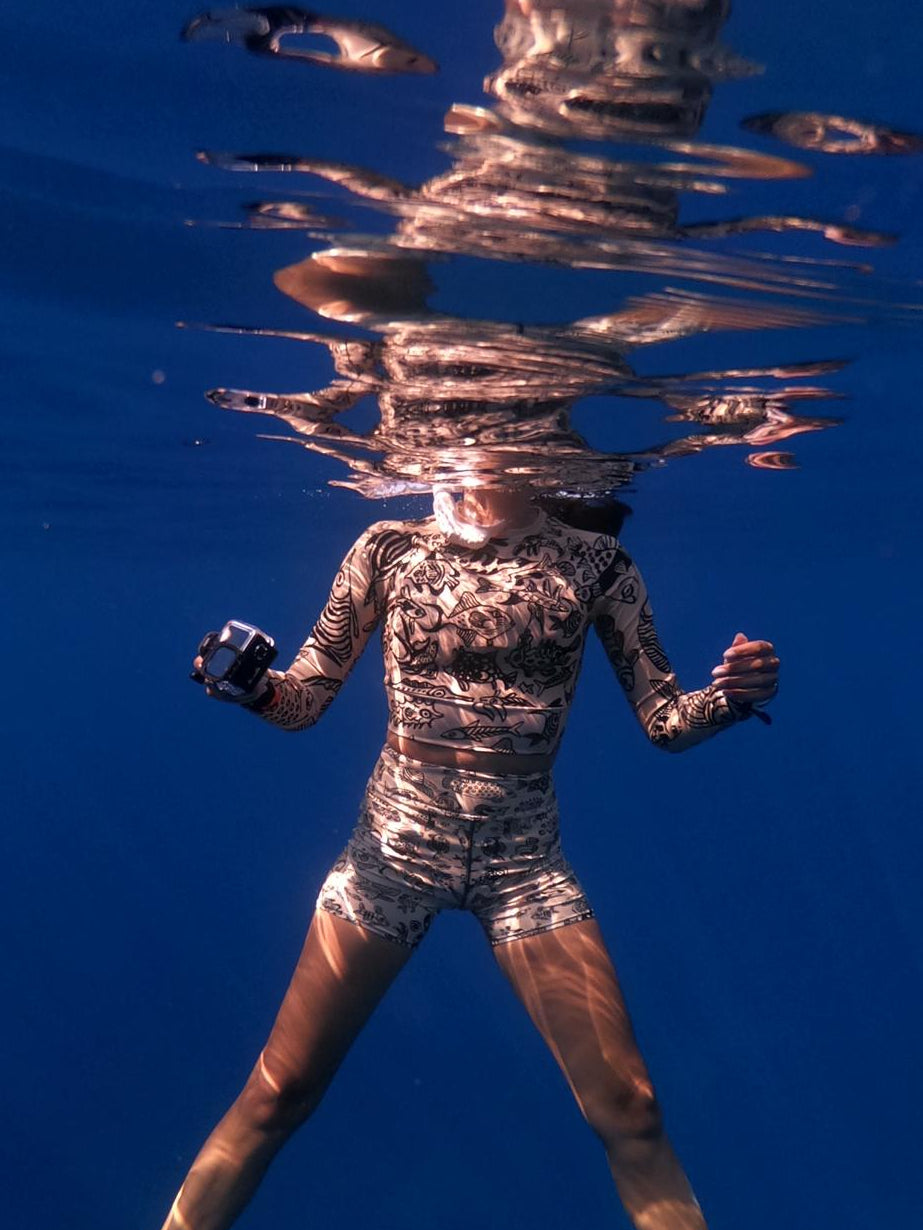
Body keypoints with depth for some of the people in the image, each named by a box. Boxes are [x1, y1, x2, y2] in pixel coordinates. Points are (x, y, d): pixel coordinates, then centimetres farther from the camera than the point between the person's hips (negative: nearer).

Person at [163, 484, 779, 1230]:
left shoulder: (592, 560, -1)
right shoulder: (390, 548, -1)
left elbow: (664, 719, 2)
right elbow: (306, 699, 1)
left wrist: (733, 697, -18)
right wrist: (255, 686, -21)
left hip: (526, 858, 1)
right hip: (395, 842, 0)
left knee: (629, 1113, 0)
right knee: (278, 1093, 4)